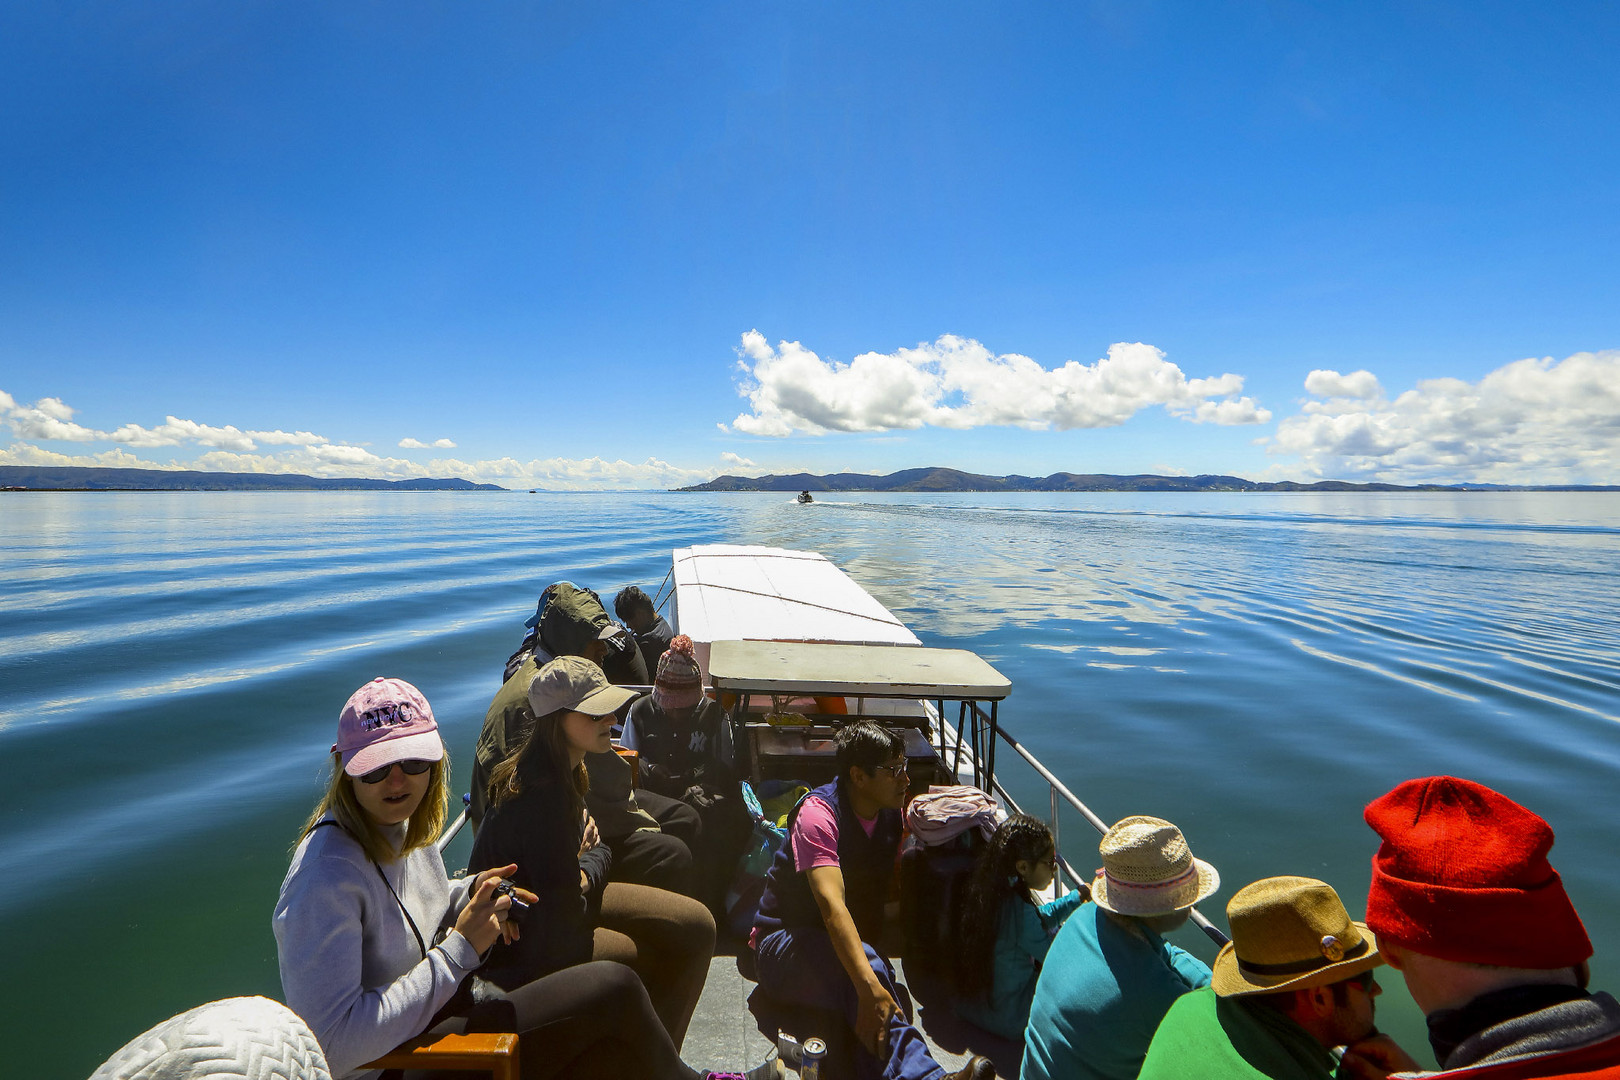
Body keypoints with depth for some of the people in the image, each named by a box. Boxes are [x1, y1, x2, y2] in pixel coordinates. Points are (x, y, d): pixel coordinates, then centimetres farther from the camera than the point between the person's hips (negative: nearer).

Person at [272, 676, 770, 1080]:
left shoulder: (402, 824, 0)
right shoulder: (327, 872, -26)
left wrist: (472, 895, -1)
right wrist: (461, 948, -26)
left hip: (450, 1002, 8)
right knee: (615, 988, -10)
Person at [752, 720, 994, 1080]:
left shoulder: (891, 814, 4)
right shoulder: (818, 812, -21)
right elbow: (831, 904, -35)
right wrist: (870, 987, -46)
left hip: (853, 940, 6)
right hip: (784, 941, -6)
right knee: (864, 960, -38)